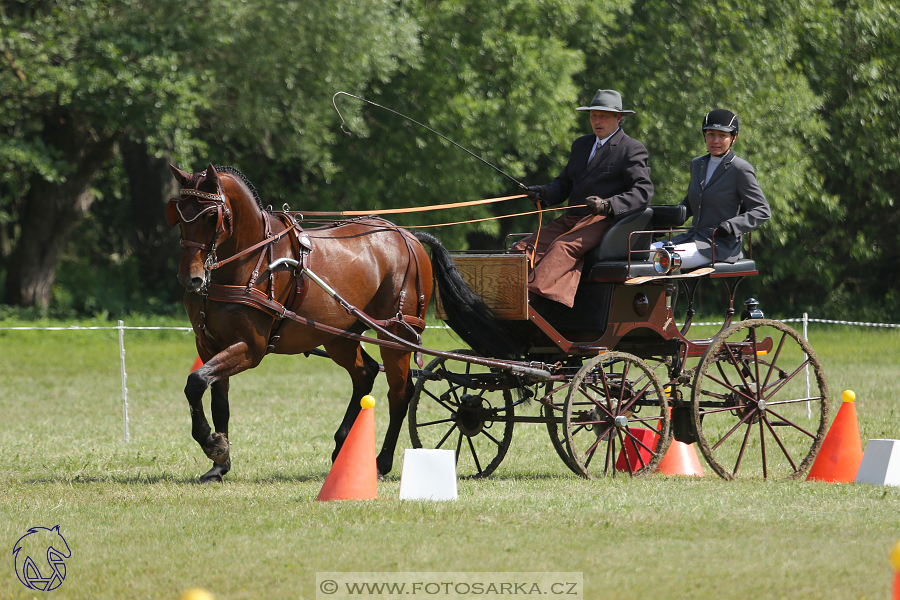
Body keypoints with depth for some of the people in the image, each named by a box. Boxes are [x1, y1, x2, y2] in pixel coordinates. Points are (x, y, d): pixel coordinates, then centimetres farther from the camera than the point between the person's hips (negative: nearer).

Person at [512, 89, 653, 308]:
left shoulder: (632, 149, 2)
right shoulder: (581, 144, 25)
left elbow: (643, 191, -9)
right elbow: (564, 182, 24)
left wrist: (608, 205, -24)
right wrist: (545, 193, 1)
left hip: (602, 221, -8)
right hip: (570, 220, 8)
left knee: (564, 247, -35)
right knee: (523, 249, -14)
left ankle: (533, 293, -52)